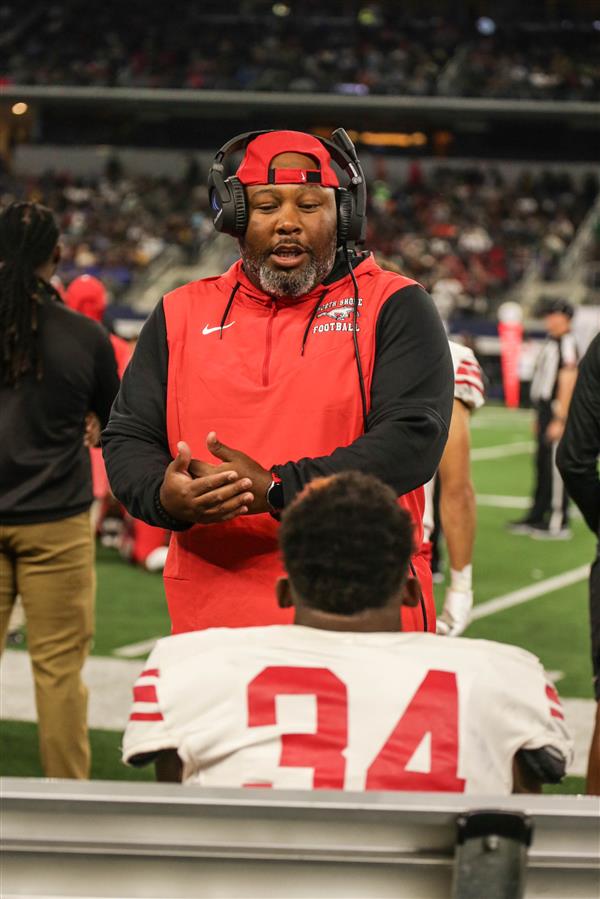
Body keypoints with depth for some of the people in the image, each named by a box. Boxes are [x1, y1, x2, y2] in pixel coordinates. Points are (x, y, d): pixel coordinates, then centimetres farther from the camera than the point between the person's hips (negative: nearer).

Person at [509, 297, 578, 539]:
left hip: (557, 411, -9)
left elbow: (567, 383, -19)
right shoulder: (551, 343, 15)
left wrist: (559, 420, -21)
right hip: (545, 410, 9)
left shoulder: (567, 344, -14)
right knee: (542, 465, 15)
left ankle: (559, 523, -2)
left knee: (556, 467, -6)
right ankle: (537, 518, 23)